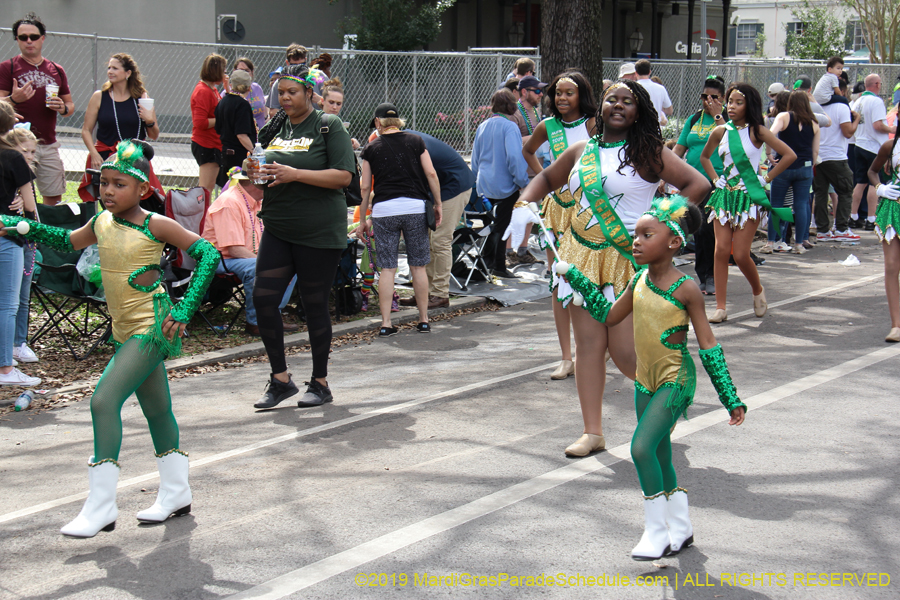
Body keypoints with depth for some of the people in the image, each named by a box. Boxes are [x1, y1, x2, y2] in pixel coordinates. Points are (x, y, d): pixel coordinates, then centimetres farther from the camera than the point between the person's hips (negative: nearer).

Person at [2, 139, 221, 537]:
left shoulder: (155, 225, -12)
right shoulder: (103, 222, 7)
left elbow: (207, 253, -11)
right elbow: (70, 241, 26)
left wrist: (184, 310, -16)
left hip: (152, 327, -8)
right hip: (125, 330, 8)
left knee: (104, 400, -17)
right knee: (156, 411, 17)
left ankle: (101, 507, -15)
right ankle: (176, 494, 30)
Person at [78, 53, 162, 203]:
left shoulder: (142, 97, 4)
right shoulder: (99, 97, 4)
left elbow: (154, 136, 9)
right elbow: (86, 130, 5)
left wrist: (150, 121, -11)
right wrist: (94, 154, -8)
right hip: (105, 159, 0)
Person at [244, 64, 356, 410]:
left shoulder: (328, 126, -5)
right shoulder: (274, 128, 12)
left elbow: (343, 176, -14)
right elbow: (265, 176, 22)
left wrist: (295, 174, -22)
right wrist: (254, 173, -3)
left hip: (319, 232, -5)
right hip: (277, 228, 6)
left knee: (315, 304, 1)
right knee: (263, 298, -3)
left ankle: (320, 383, 16)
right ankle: (280, 378, 11)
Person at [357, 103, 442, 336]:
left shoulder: (371, 148, 6)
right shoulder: (415, 141, 8)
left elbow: (365, 187, 6)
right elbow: (431, 174, 2)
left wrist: (363, 220, 13)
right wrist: (438, 204, 11)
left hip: (384, 209, 0)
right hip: (414, 206, 1)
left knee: (387, 268, 3)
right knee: (418, 267, 7)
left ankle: (386, 323, 0)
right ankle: (424, 320, 11)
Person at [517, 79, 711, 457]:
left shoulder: (646, 152, -4)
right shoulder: (581, 151, 12)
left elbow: (698, 185, -10)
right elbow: (547, 178, 29)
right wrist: (525, 204, 11)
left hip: (626, 259, -5)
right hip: (582, 256, 5)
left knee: (625, 352, -6)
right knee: (589, 344, 4)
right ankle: (592, 432, 12)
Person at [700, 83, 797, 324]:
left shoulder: (757, 132, -6)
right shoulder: (720, 132, 6)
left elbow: (789, 155, -10)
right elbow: (704, 156, 25)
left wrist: (766, 178, -8)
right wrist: (715, 178, 11)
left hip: (749, 196, -4)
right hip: (725, 195, 4)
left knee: (740, 254, -7)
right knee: (721, 250, -4)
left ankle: (758, 291, 23)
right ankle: (720, 307, 0)